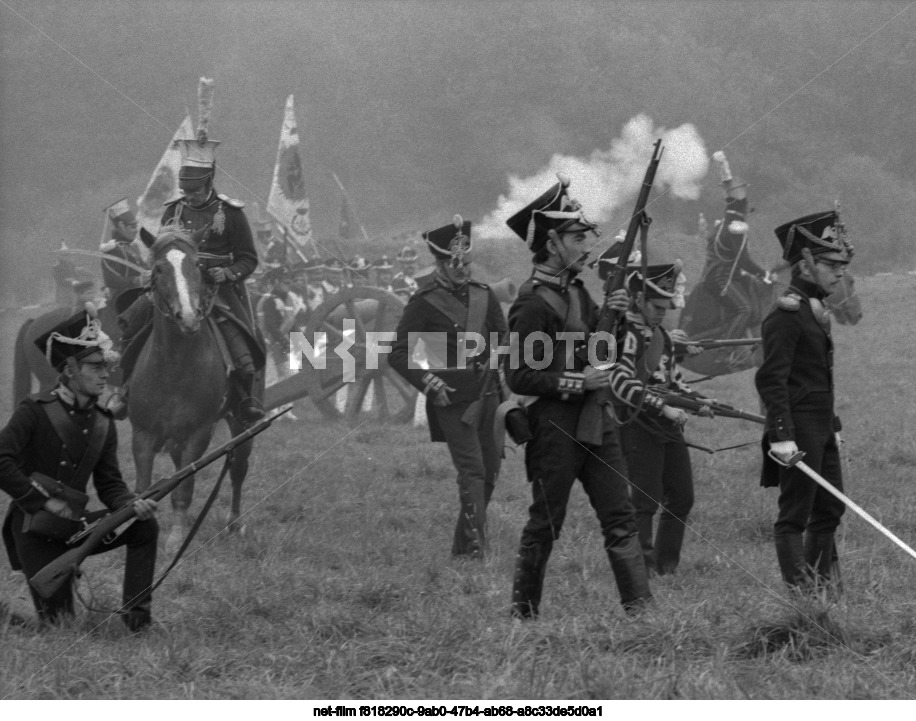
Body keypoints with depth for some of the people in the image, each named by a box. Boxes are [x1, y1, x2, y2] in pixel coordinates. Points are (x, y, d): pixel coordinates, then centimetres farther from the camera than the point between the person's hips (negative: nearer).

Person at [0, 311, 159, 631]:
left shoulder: (102, 423, 5)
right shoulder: (36, 410, -13)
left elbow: (110, 484, 5)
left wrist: (133, 504, -18)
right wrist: (44, 501, -23)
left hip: (73, 525, 6)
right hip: (34, 529, -6)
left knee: (145, 526, -12)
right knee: (58, 623, -10)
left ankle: (136, 616, -5)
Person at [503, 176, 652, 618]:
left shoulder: (576, 291, 13)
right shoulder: (533, 304, -15)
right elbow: (518, 377, -18)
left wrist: (612, 317, 2)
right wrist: (576, 382, -19)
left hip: (594, 421, 8)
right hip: (554, 427, -8)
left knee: (620, 518, 3)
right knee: (545, 524, 1)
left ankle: (639, 606, 2)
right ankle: (523, 611, 14)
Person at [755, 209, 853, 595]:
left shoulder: (816, 311, 15)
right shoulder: (786, 314, -15)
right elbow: (771, 379, -20)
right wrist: (781, 435, -25)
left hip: (821, 429, 10)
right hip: (799, 429, -10)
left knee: (830, 507, 13)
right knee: (795, 514, -5)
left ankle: (823, 582, 22)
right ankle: (798, 588, -3)